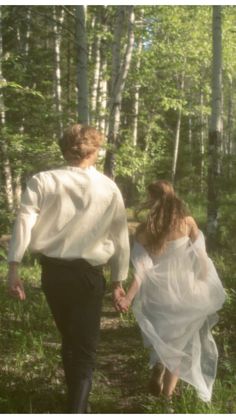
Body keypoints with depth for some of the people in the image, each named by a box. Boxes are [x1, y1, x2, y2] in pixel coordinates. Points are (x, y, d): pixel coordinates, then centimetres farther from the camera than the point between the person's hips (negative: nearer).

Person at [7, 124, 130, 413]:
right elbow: (120, 238, 3)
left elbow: (24, 222, -14)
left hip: (53, 271, 2)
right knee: (85, 347, 7)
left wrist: (14, 267, -15)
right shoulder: (109, 188, 0)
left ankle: (77, 400, 40)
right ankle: (77, 409, -6)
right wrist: (119, 280, 12)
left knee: (69, 339, 23)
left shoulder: (42, 181, -3)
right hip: (88, 274, -2)